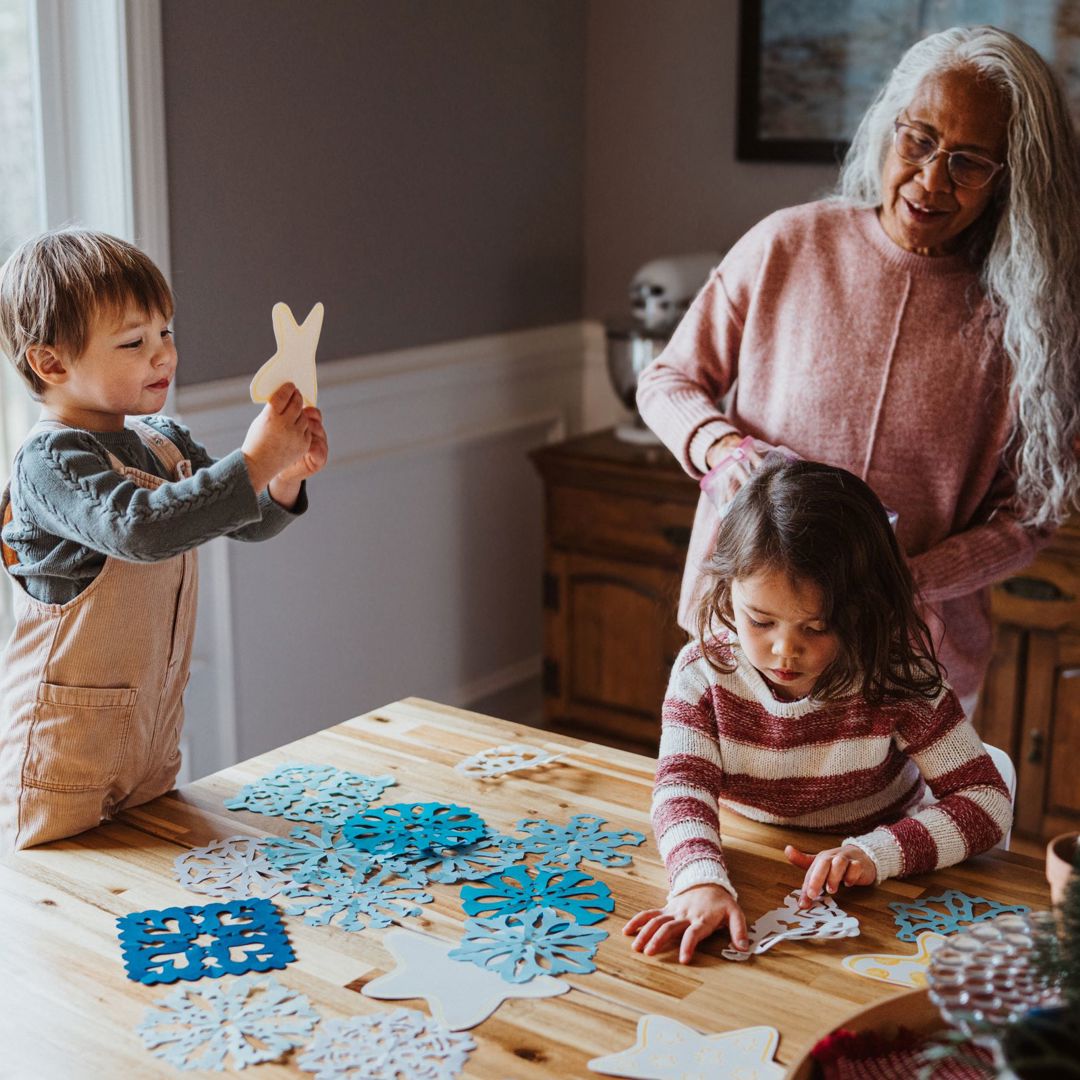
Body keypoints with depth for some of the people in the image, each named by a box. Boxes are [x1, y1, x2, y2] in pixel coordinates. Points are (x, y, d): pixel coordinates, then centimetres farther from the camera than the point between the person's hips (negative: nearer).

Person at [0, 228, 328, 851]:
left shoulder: (166, 443, 6)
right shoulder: (51, 462, -18)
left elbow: (245, 522, 12)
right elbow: (139, 528, -34)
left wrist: (286, 479, -9)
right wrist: (251, 464, -34)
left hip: (152, 728, 7)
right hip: (62, 745, -7)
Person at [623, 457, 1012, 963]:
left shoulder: (897, 679, -17)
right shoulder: (703, 670, -12)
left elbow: (988, 800, -15)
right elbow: (682, 788, -22)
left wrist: (874, 854, -31)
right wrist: (702, 883, -43)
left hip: (878, 903, -1)